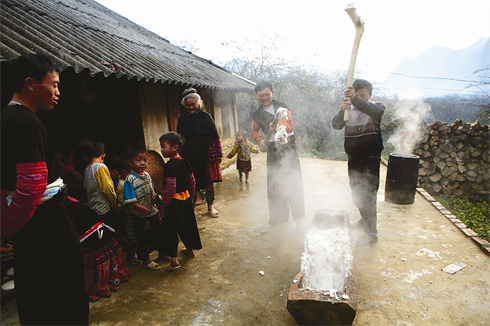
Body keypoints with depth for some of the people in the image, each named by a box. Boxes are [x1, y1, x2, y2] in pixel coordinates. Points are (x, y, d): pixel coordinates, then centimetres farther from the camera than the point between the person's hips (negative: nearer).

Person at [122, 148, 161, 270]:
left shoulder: (147, 175, 1)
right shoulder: (130, 179, -19)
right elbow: (129, 200, -20)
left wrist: (154, 195, -5)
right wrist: (140, 208, -28)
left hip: (153, 211, 7)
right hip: (140, 216, -7)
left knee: (156, 233, 24)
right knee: (142, 238, 9)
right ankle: (146, 260, 27)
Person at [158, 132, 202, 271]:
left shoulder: (170, 165, -21)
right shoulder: (185, 162, 4)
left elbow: (171, 188, -25)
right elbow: (192, 181, 11)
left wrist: (163, 204, -15)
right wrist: (190, 196, 22)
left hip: (174, 201, -8)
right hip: (186, 198, 8)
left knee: (169, 229, 2)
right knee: (188, 224, 20)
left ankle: (174, 259, 4)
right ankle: (191, 249, 37)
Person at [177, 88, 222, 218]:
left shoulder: (206, 116, -2)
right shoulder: (182, 119, 4)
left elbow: (216, 137, 1)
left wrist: (219, 154, 0)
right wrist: (179, 155, 7)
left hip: (207, 152, -1)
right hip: (190, 154, 1)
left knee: (209, 180, 6)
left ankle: (210, 206, 23)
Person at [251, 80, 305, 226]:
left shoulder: (282, 106, 1)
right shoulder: (257, 114, 9)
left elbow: (290, 126, -12)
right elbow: (254, 130, 25)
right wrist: (260, 140, 5)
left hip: (288, 146, -2)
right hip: (272, 149, 3)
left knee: (293, 181, -6)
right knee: (274, 184, 2)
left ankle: (298, 217, 6)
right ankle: (279, 218, 18)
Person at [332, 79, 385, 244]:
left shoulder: (376, 107, -4)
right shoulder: (348, 110, 5)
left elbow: (375, 111, -30)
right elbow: (336, 125, -14)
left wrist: (355, 99, -47)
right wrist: (343, 109, -35)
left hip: (371, 161, -4)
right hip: (353, 160, 5)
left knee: (368, 196, -4)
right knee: (356, 194, 18)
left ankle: (371, 232, 11)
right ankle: (366, 219, 43)